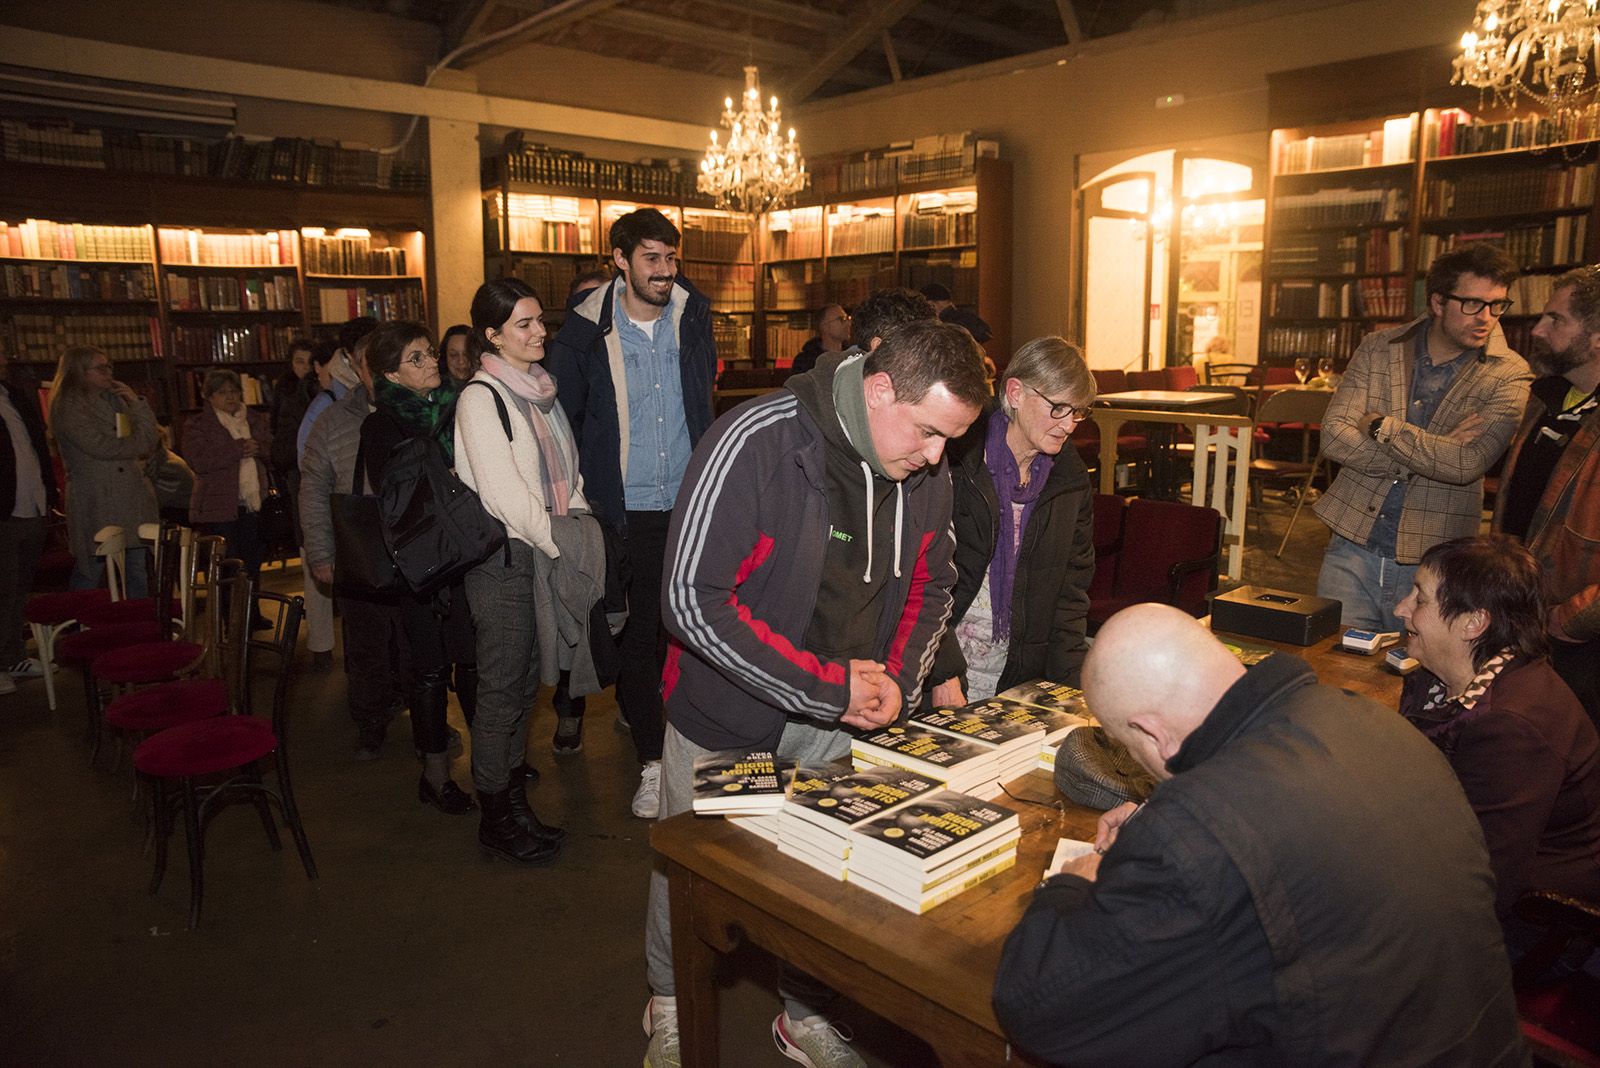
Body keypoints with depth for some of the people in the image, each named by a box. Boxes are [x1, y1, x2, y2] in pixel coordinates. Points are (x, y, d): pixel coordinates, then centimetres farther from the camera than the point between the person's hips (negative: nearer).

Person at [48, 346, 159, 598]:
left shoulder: (115, 399, 13)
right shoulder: (67, 407, -4)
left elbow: (151, 441, 7)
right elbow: (100, 447, -14)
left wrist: (137, 403, -2)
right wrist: (136, 444, 0)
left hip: (131, 499, 6)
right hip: (94, 505, -6)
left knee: (137, 574, 7)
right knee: (89, 574, 0)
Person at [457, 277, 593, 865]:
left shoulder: (540, 389, 13)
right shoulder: (481, 397, -11)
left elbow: (567, 471, 16)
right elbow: (505, 492, -17)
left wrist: (580, 527, 3)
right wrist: (557, 542, -14)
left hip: (547, 552, 8)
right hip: (505, 558, -7)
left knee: (524, 682, 15)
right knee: (502, 689, 1)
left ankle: (513, 801, 27)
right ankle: (496, 819, 15)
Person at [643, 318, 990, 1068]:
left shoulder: (927, 473, -8)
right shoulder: (755, 443, -27)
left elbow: (931, 585, 8)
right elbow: (693, 599, -28)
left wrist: (898, 680, -10)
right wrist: (827, 688, -26)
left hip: (840, 715, 4)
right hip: (727, 709, -4)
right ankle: (670, 1006, 44)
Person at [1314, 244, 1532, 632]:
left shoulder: (1509, 377, -5)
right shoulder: (1378, 348, 2)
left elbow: (1466, 465, -19)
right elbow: (1334, 436, -9)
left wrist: (1382, 427, -13)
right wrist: (1434, 450, -14)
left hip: (1432, 563, -2)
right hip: (1352, 546, 2)